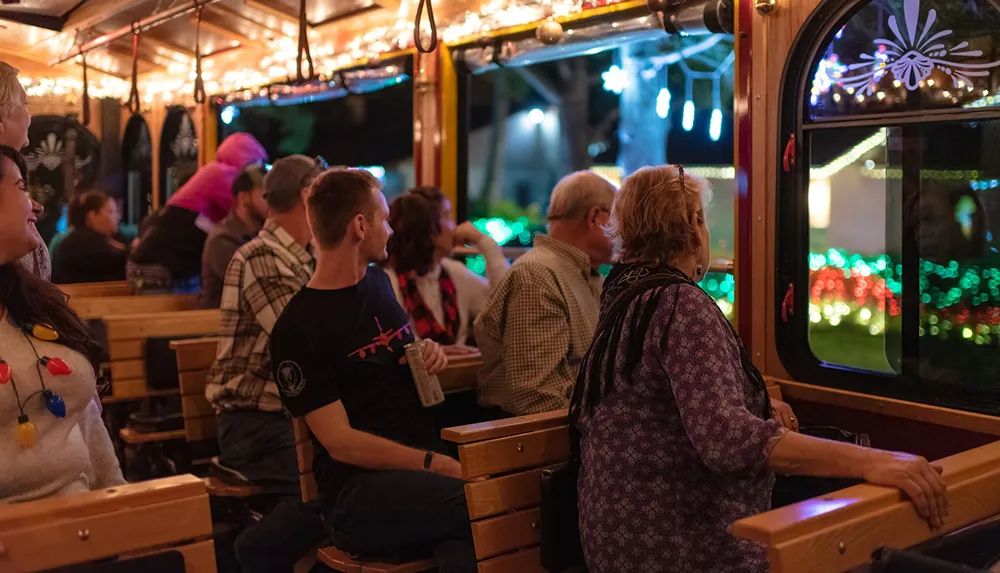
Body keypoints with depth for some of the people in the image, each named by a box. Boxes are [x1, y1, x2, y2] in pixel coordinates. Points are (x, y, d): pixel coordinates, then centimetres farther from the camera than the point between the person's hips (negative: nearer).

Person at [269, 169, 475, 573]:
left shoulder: (379, 283, 14)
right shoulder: (298, 327, -8)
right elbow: (340, 442, -11)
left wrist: (430, 356, 7)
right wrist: (436, 465, -19)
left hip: (425, 466, 6)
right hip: (358, 490, -6)